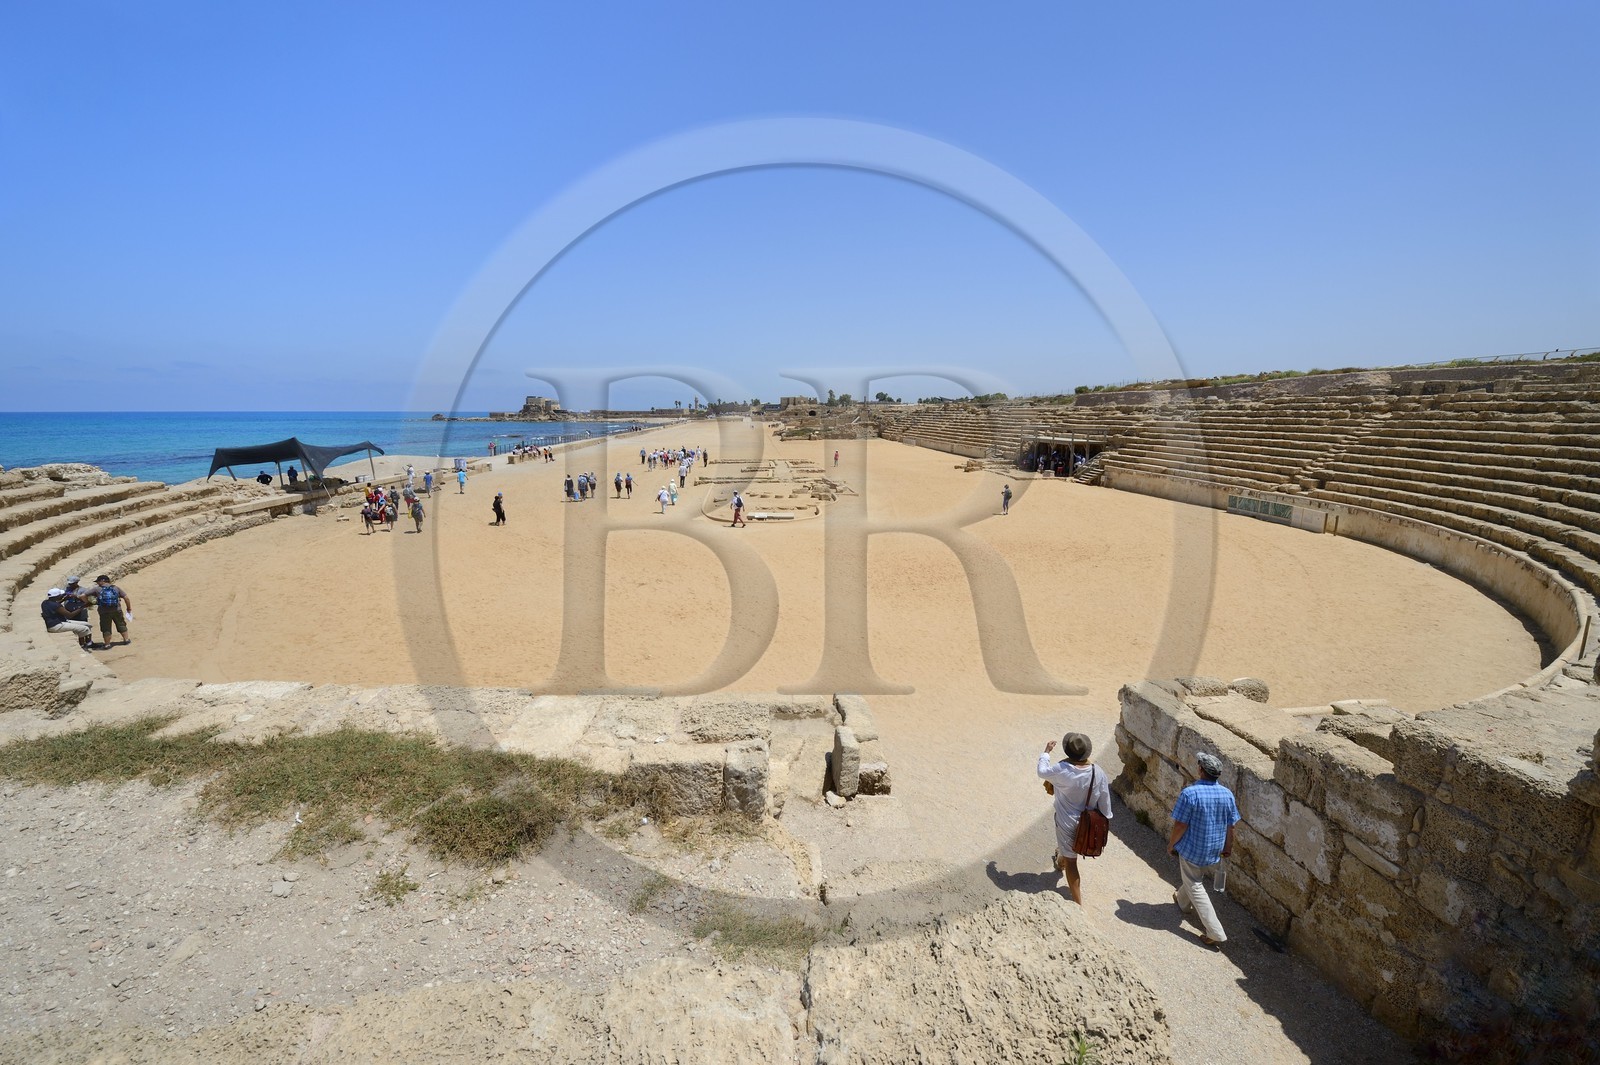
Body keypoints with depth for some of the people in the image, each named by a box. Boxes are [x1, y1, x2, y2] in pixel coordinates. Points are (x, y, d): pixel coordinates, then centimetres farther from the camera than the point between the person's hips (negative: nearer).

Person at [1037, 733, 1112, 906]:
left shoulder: (1061, 770, -27)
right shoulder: (1098, 772, -18)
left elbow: (1042, 772, -6)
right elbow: (1104, 800, -7)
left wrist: (1046, 752, 9)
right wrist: (1105, 819, 10)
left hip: (1068, 823, -5)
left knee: (1070, 860, 9)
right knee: (1068, 849, 35)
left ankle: (1078, 903, 13)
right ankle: (1060, 862, 64)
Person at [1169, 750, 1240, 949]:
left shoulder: (1189, 793, -26)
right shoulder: (1227, 794, -9)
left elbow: (1180, 825, -21)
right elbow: (1230, 826, 1)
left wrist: (1171, 844, -4)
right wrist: (1227, 847, 18)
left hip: (1192, 849, -6)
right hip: (1214, 851, 6)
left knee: (1196, 887, 7)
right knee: (1194, 878, 30)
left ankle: (1216, 935, 6)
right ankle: (1183, 902, 54)